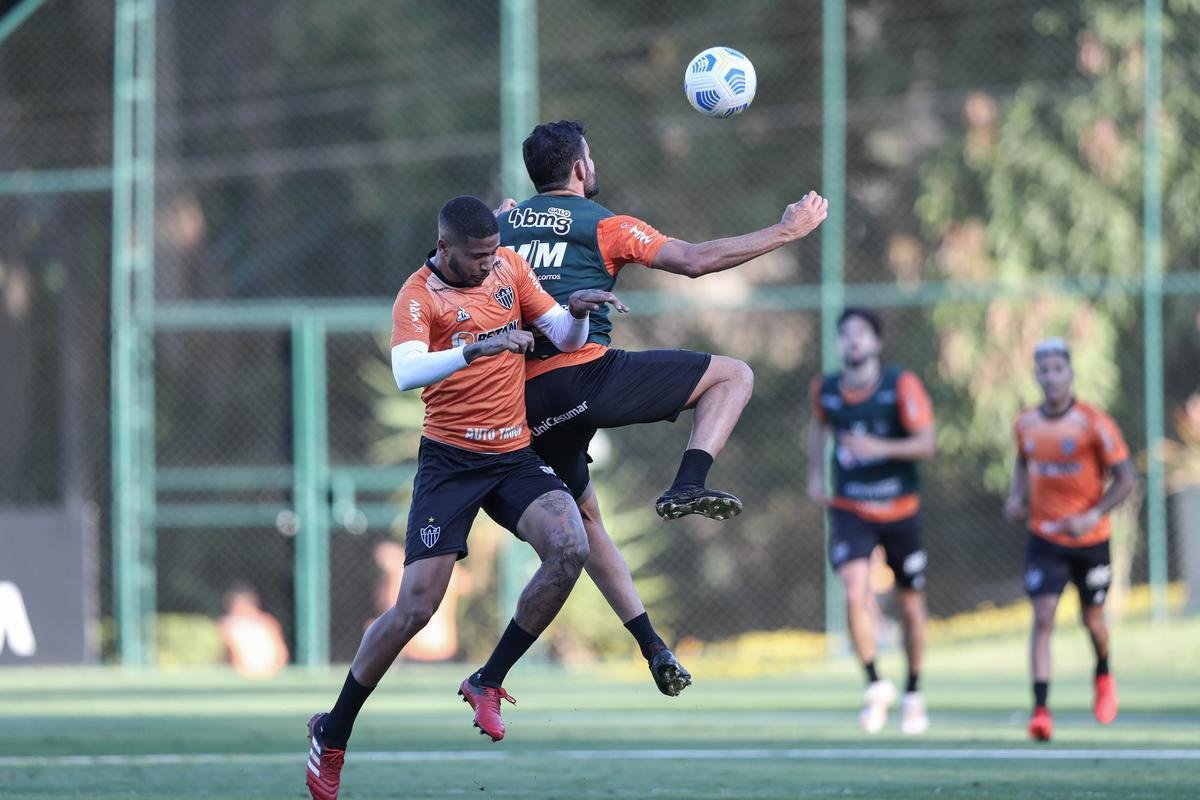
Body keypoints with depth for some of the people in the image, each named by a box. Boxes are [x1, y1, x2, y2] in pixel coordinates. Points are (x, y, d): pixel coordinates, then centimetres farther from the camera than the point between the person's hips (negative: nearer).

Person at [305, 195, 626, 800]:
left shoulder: (509, 268, 6)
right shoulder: (419, 295, -11)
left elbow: (565, 339, 11)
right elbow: (406, 373, -28)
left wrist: (577, 312, -11)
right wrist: (474, 349, -41)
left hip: (514, 455, 5)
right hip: (450, 460, -5)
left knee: (570, 550, -22)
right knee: (416, 606, -11)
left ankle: (488, 682, -4)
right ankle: (331, 734, 7)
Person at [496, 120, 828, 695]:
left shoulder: (503, 223, 16)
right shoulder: (602, 224, 3)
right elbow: (694, 260, -5)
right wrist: (787, 231, 0)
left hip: (524, 399, 6)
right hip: (585, 374, -5)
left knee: (584, 515, 23)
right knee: (733, 376, 5)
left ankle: (653, 647, 15)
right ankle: (688, 486, -15)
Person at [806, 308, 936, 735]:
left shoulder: (901, 385, -10)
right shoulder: (825, 389, 0)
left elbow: (927, 443, -18)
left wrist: (882, 448, -33)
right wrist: (815, 474, 12)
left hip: (900, 510, -1)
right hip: (850, 510, 1)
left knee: (911, 604, 9)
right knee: (855, 591, -23)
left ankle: (913, 693, 30)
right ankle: (875, 685, -8)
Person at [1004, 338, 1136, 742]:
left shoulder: (1094, 424, -14)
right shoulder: (1026, 424, -2)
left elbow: (1126, 478, -11)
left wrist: (1093, 516, -22)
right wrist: (1017, 496, 0)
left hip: (1089, 538, -1)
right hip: (1044, 539, 2)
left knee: (1092, 618, 14)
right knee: (1043, 617, -13)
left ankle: (1104, 677, 47)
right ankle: (1041, 710, -18)